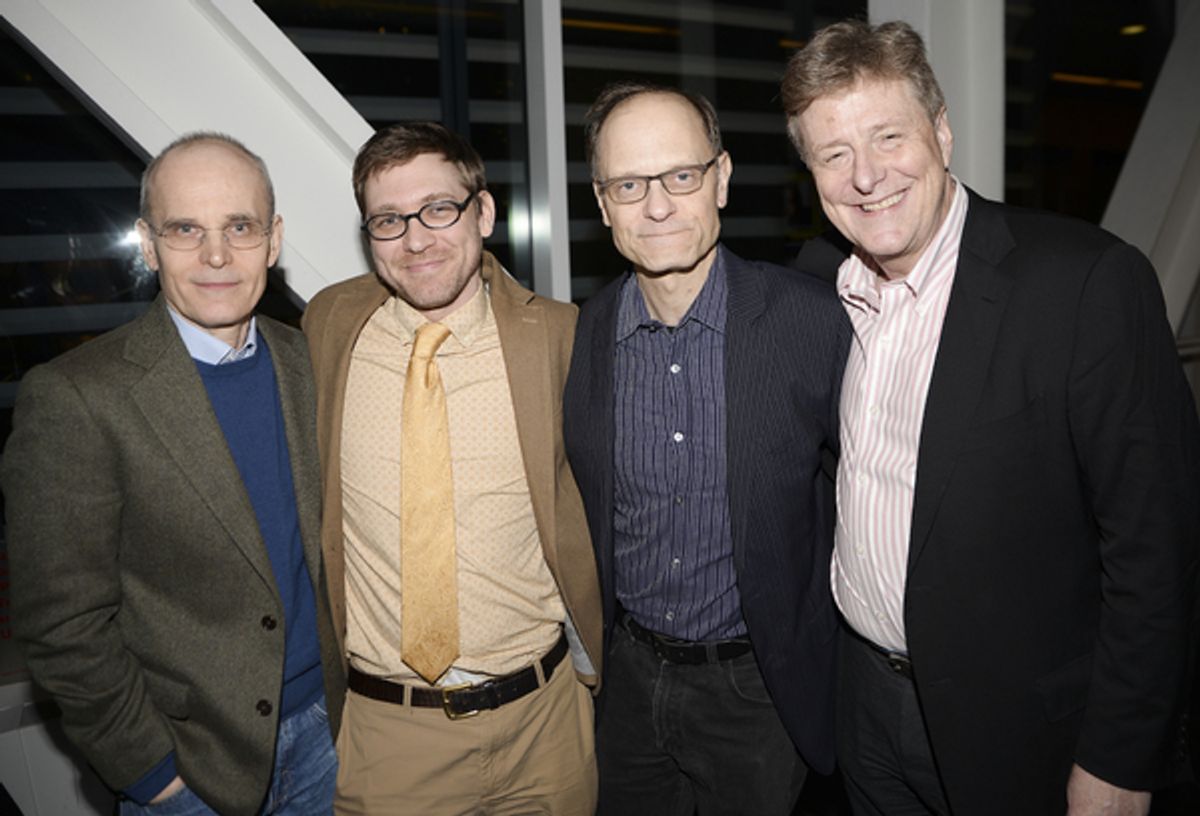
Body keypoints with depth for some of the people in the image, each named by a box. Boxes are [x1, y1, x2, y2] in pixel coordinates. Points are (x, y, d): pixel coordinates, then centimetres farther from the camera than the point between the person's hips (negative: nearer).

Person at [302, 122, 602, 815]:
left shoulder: (556, 335, -9)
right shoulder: (330, 327, -5)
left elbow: (583, 502, 3)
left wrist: (591, 656, 7)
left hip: (542, 714, 0)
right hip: (382, 726, 1)